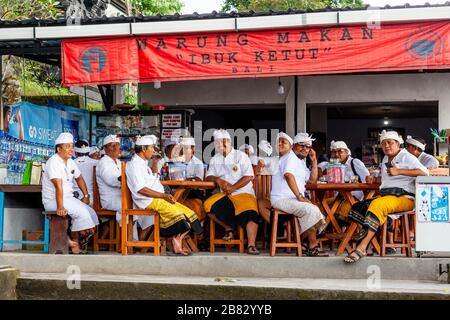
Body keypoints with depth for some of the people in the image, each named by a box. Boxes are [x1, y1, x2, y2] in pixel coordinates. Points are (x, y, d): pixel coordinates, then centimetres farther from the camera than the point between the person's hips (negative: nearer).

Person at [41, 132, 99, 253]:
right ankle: (75, 241, -9)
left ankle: (75, 242, -5)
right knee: (82, 212, -26)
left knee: (91, 212, -10)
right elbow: (58, 186, -26)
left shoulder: (70, 162, 11)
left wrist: (86, 195, 16)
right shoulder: (54, 162, -17)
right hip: (53, 200, -9)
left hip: (68, 198, 9)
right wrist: (60, 207, -33)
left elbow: (79, 178, 25)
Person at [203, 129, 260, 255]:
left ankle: (251, 245, -35)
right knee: (208, 205, -21)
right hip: (225, 195, 5)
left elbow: (249, 177, -8)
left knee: (250, 213, -32)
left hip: (243, 193, -4)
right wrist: (218, 180, -10)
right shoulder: (215, 159, 16)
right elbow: (208, 177, 12)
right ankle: (228, 228, -2)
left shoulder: (240, 156, 0)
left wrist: (233, 188, -16)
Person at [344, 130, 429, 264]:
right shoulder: (385, 159, 25)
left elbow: (424, 172, -15)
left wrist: (399, 171, -19)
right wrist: (373, 178, 18)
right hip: (385, 196, 9)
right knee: (357, 208, -9)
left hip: (404, 197, -9)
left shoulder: (407, 157, 1)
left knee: (377, 205, -36)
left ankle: (362, 247, -43)